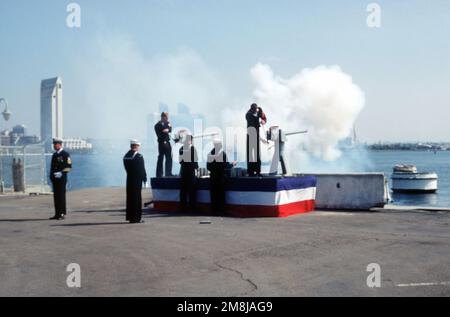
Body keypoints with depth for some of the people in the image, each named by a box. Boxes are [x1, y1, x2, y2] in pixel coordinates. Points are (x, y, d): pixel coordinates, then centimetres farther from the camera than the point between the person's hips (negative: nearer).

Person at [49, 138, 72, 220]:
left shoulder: (65, 154, -5)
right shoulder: (54, 155, 18)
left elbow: (69, 167, -10)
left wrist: (61, 173, -19)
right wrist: (51, 175, 11)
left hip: (62, 178, -7)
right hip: (54, 179, 7)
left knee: (61, 196, -7)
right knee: (56, 196, 7)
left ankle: (62, 214, -3)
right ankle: (57, 214, 11)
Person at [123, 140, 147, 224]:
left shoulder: (126, 156, 9)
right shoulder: (139, 156, -13)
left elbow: (127, 168, 10)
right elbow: (142, 169, -12)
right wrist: (144, 178, -4)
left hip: (129, 179, 7)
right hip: (137, 179, -7)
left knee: (130, 197, 12)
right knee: (137, 197, -2)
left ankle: (130, 216, 18)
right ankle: (136, 217, -1)